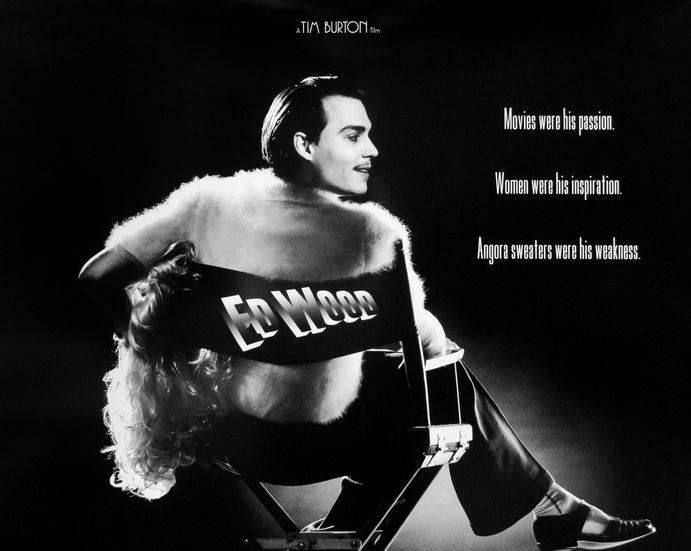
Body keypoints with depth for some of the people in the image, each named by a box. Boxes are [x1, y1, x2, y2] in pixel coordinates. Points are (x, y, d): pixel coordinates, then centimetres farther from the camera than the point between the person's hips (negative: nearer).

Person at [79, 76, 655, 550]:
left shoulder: (212, 197, -8)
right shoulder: (370, 232, -20)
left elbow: (98, 276, -5)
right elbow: (431, 343, -8)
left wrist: (147, 346, 8)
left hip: (218, 428, 6)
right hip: (298, 444, -6)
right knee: (446, 385, 15)